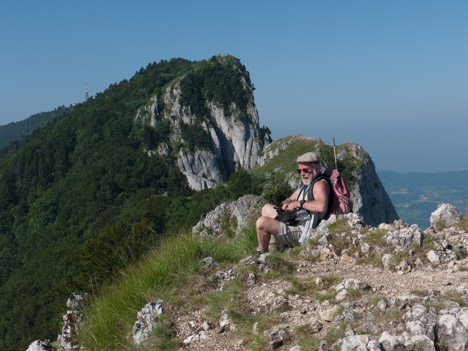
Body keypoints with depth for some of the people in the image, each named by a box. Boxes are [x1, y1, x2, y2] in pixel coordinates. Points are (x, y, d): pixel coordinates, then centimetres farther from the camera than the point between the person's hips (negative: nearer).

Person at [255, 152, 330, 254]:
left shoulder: (320, 184, -17)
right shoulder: (305, 185, 14)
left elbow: (322, 206, -38)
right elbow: (289, 199, 23)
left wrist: (299, 203, -25)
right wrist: (286, 204, -2)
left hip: (302, 234, -11)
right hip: (295, 225, 11)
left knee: (262, 222, -22)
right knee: (267, 208, 23)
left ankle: (262, 252, 3)